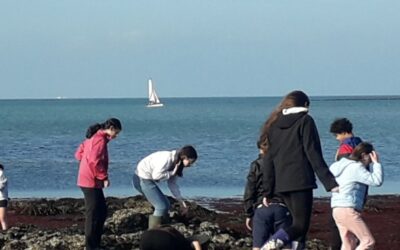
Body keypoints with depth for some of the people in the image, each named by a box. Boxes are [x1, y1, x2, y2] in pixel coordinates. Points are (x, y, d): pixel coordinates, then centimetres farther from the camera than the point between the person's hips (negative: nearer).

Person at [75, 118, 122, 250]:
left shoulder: (94, 137, 15)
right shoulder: (100, 139, -15)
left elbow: (79, 153, 21)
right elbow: (95, 161, -25)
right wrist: (104, 177, -18)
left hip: (87, 179, 10)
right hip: (92, 182, -10)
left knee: (102, 211, 16)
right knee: (93, 214, -5)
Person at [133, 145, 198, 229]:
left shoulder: (176, 163, 8)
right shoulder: (167, 159, -22)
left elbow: (172, 183, 13)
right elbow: (156, 175, -28)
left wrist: (181, 200, 10)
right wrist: (172, 173, -18)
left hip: (147, 179, 10)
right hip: (142, 179, -10)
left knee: (165, 205, 12)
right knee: (161, 207, -12)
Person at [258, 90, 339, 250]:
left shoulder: (274, 125, 15)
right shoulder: (305, 121, 0)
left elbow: (268, 161, 12)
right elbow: (314, 155, -9)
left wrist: (267, 191, 13)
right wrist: (330, 183, -10)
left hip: (281, 185, 6)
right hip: (301, 182, -6)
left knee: (297, 221, 17)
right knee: (300, 225, -8)